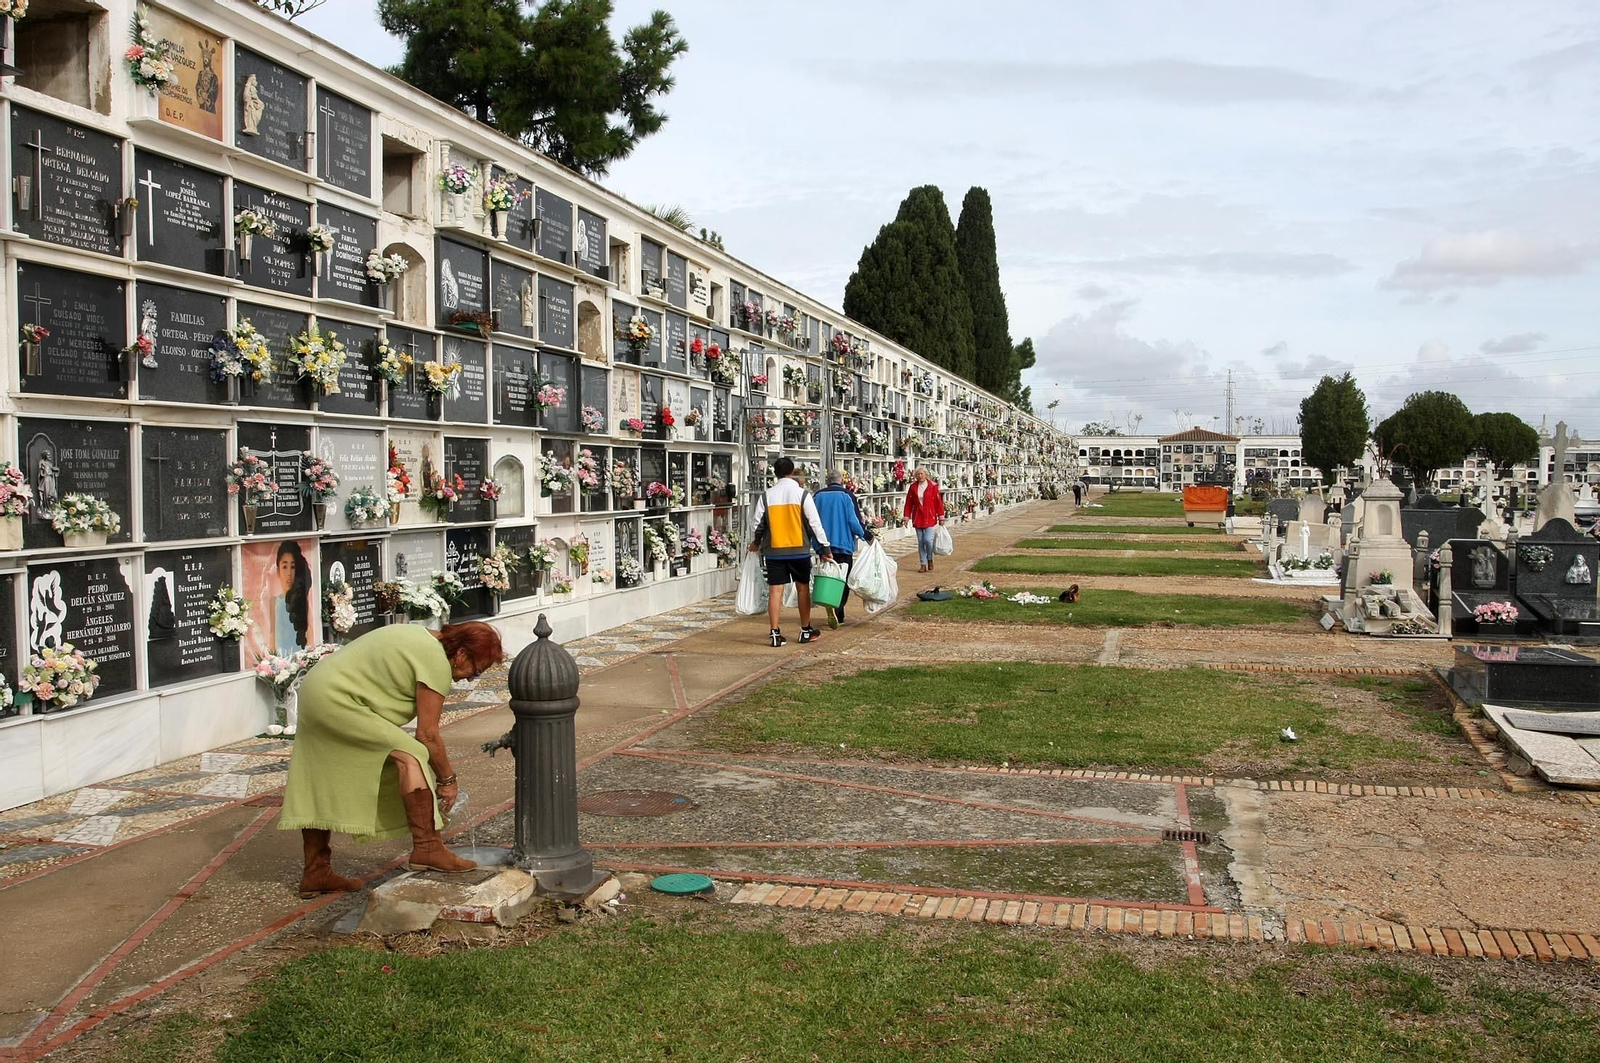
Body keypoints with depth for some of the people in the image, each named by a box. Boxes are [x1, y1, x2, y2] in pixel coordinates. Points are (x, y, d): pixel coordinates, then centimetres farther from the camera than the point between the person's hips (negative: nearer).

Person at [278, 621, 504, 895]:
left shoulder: (421, 636, 12)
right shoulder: (436, 663, -16)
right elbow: (427, 734, -14)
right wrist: (447, 779, -3)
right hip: (336, 702, -11)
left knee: (322, 790, 14)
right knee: (409, 755, -15)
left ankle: (315, 873, 22)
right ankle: (426, 847, -15)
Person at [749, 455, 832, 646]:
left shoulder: (767, 496, 0)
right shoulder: (802, 494, -6)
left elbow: (758, 523, 3)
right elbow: (815, 523, -7)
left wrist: (755, 543, 22)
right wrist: (825, 547, -2)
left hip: (774, 551, 1)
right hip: (799, 550, -1)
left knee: (775, 590, 2)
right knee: (803, 588, 11)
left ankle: (775, 634, 1)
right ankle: (806, 631, 20)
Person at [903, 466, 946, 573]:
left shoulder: (933, 486, -3)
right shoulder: (913, 487, 4)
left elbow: (938, 502, -1)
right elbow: (909, 503, 6)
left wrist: (941, 517, -2)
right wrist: (907, 516, 1)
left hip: (929, 517, -3)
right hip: (917, 518, 3)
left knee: (928, 540, -11)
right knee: (920, 542, 4)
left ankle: (930, 559, 14)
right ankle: (923, 564, 12)